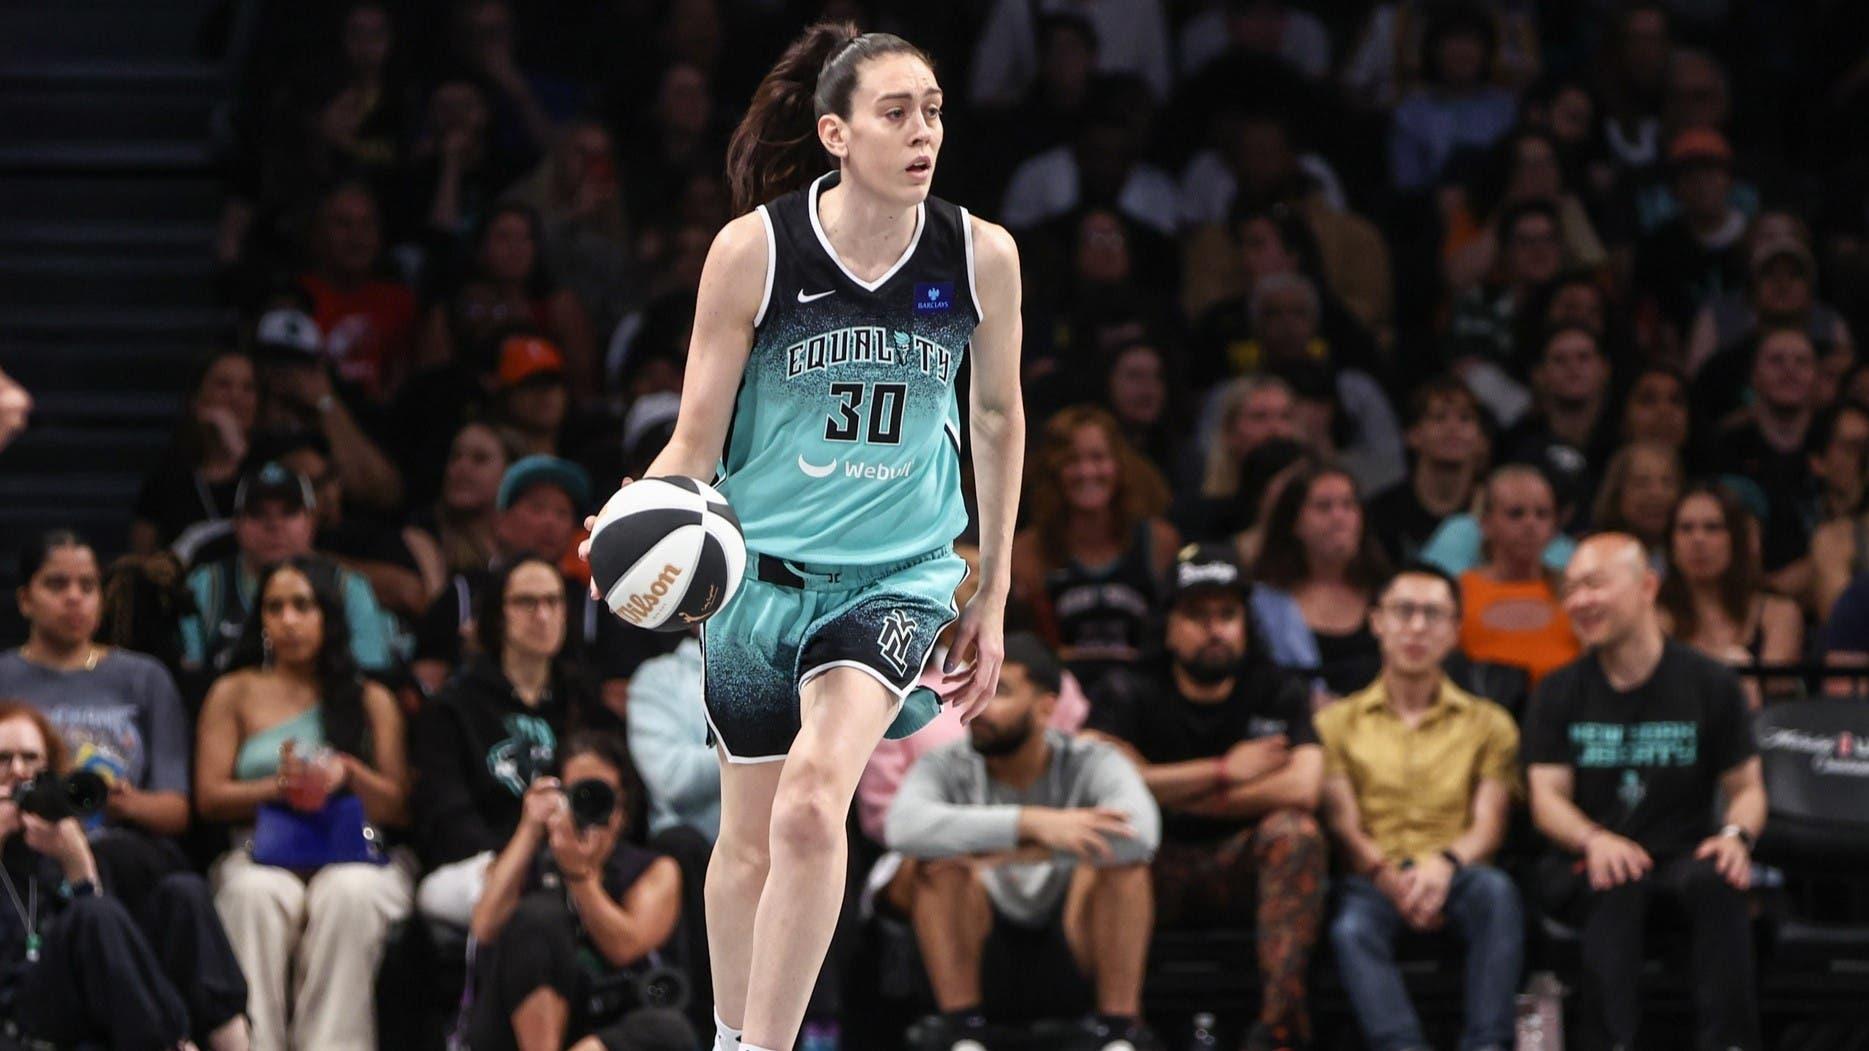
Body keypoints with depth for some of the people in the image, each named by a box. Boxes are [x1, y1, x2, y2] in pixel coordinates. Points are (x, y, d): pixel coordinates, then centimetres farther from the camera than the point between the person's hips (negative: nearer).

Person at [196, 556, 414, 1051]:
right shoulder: (234, 694, 18)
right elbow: (210, 797, 7)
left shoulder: (371, 701, 19)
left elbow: (397, 807, 10)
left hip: (354, 855, 0)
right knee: (256, 895, -37)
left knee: (349, 895, -37)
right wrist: (280, 786, -11)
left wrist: (349, 773, -10)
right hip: (260, 856, 0)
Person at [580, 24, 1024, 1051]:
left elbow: (997, 416, 12)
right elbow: (695, 439, -6)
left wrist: (993, 593, 16)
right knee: (749, 840, 11)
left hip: (899, 572, -1)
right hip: (758, 569, 1)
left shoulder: (981, 256, -5)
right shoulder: (752, 250, -11)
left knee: (812, 802, -24)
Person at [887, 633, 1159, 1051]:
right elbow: (904, 827, -34)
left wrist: (1009, 855, -36)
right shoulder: (946, 768, -9)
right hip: (984, 967, 0)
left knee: (1121, 853, -26)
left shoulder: (1091, 763, -10)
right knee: (943, 857, -26)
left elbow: (1141, 832, -33)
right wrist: (1031, 823, -42)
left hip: (1069, 964, 0)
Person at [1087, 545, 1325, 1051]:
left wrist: (1175, 793, -11)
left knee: (1294, 830, -29)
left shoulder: (1279, 693, 5)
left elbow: (1301, 789, -14)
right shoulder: (1130, 694, 4)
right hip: (1157, 867, -1)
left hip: (1241, 869, 1)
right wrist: (1225, 771, -13)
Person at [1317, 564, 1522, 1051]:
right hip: (1373, 880, 0)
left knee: (1495, 889, -35)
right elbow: (1343, 825, 6)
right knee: (1352, 929, -36)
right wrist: (1387, 877, -16)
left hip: (1453, 878, 0)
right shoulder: (1339, 722, 18)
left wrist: (1445, 864, -18)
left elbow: (1489, 825, 5)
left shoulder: (1488, 724, 19)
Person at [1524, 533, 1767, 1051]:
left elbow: (1747, 788, 7)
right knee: (1616, 888, -36)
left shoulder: (1709, 683, 6)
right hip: (1585, 868, 0)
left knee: (1719, 883, -35)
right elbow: (1547, 796, 0)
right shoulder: (1560, 693, 8)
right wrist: (1593, 840, -23)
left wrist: (1736, 834, -18)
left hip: (1683, 855, 0)